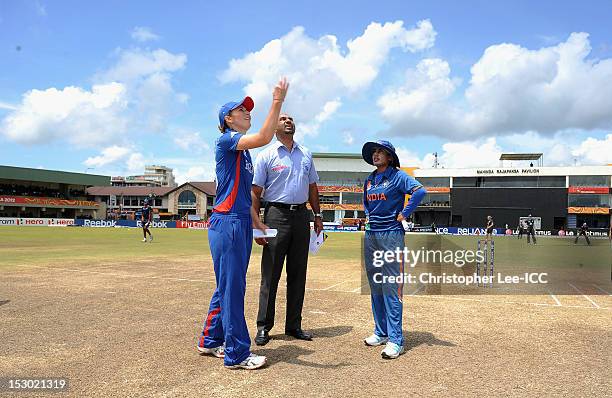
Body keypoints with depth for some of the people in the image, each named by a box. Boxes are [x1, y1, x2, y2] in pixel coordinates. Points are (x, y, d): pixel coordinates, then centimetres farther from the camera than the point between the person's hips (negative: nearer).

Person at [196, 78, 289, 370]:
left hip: (241, 224, 10)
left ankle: (211, 341, 29)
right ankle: (236, 354, 5)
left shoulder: (244, 151, 20)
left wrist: (255, 221, 18)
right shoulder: (226, 140, -6)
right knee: (231, 288, -4)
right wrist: (277, 102, -19)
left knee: (228, 287, 15)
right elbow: (264, 138, -23)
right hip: (227, 223, -10)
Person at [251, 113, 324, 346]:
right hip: (276, 215, -4)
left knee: (298, 274, 8)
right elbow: (255, 192, -3)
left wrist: (317, 215, 13)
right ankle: (263, 327, 8)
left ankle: (294, 325, 19)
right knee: (270, 274, -2)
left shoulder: (306, 155, 16)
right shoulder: (266, 156, 1)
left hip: (301, 216, 5)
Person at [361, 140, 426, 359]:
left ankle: (395, 340, -5)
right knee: (375, 287, 11)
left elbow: (420, 191, -21)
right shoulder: (369, 179, 14)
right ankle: (381, 332, 22)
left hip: (391, 235, -7)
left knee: (391, 288, -9)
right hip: (371, 234, 7)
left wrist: (404, 214, -16)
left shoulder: (398, 176, -6)